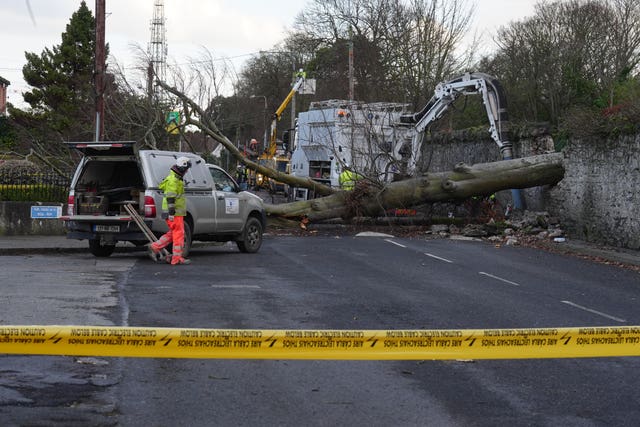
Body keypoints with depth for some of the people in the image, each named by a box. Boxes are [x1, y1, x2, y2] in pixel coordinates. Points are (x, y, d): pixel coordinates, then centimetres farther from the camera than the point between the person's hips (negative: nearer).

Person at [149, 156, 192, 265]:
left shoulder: (175, 178, 18)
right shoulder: (173, 180, -16)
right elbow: (170, 197, -22)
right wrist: (171, 213, -24)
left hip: (175, 212, 10)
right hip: (174, 213, -10)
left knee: (173, 233, 15)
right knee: (179, 234, -6)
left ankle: (155, 247, 17)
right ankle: (177, 258, -5)